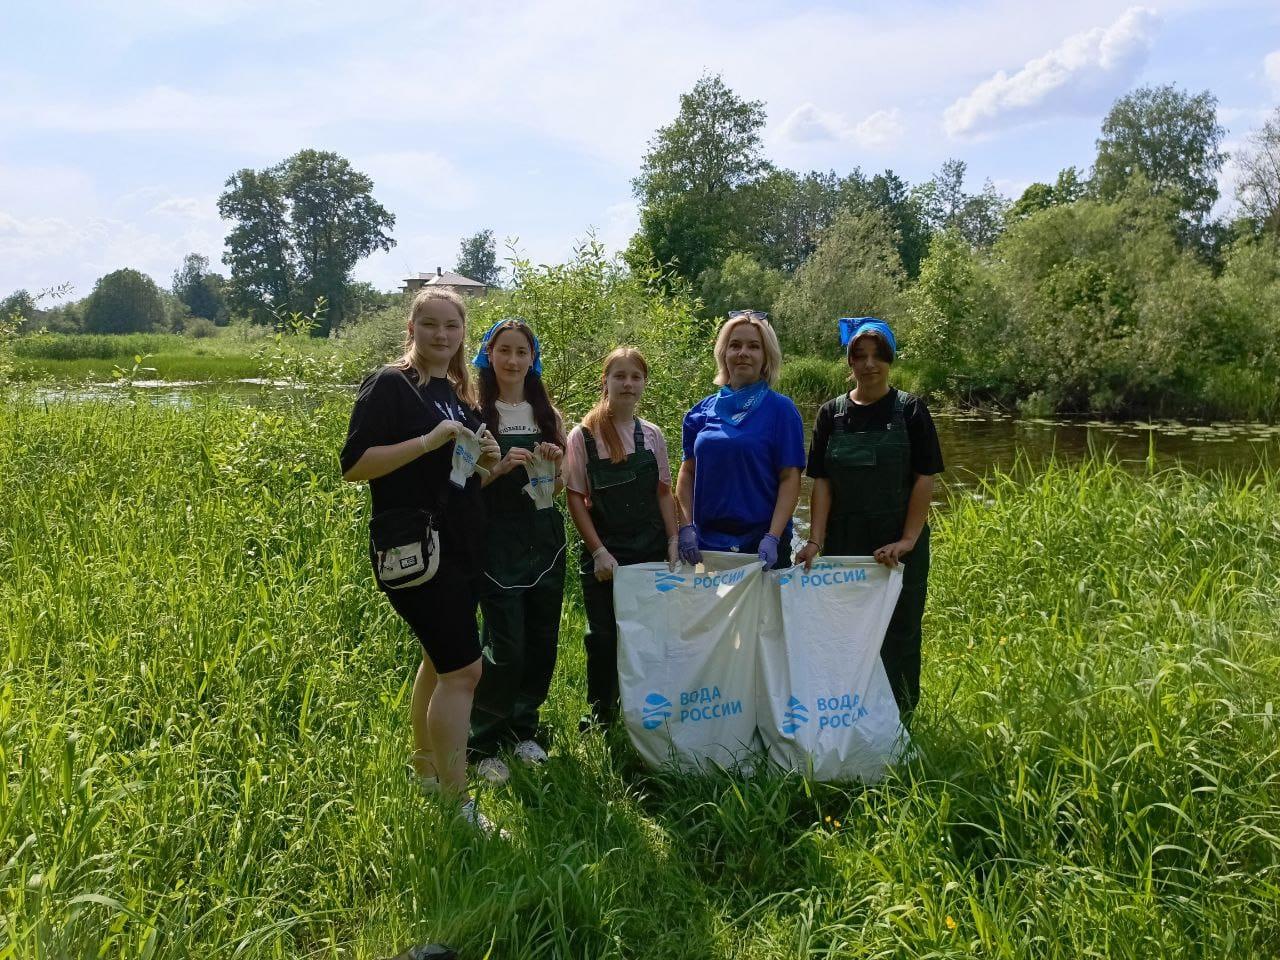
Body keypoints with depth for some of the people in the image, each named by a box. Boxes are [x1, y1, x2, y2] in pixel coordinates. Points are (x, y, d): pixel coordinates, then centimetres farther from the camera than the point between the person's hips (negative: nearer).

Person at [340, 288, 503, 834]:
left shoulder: (458, 394, 14)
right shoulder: (389, 385, -10)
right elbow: (353, 465, -17)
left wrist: (485, 461, 1)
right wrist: (427, 441, -25)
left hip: (458, 549, 9)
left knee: (441, 661, 18)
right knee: (463, 669, -10)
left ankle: (425, 771, 34)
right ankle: (456, 804, 0)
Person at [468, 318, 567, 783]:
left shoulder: (548, 415, 10)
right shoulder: (476, 413, -3)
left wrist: (555, 462, -6)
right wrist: (501, 466, -21)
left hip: (545, 538, 5)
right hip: (497, 540, -5)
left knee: (541, 644, 9)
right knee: (506, 649, -6)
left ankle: (522, 729, 29)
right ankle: (483, 744, 13)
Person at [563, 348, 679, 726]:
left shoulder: (651, 435, 5)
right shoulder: (583, 435, -4)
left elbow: (663, 492, 9)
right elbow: (576, 498, -5)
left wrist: (673, 543, -1)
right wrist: (599, 552, -11)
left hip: (651, 552, 3)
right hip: (604, 554, -2)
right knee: (604, 634, 4)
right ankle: (600, 711, 22)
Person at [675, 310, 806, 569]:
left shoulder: (781, 409, -3)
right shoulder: (702, 411, 6)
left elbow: (790, 478, -7)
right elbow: (687, 472, 8)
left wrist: (773, 538, -16)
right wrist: (687, 527, -4)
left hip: (761, 540, -3)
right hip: (706, 541, 3)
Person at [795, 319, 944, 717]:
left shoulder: (910, 410, -1)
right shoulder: (831, 413, 5)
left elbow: (924, 479, -5)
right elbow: (821, 482, 2)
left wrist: (907, 541, -14)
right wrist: (815, 540, -9)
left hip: (898, 547, -2)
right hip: (844, 542, 2)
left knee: (898, 635, 4)